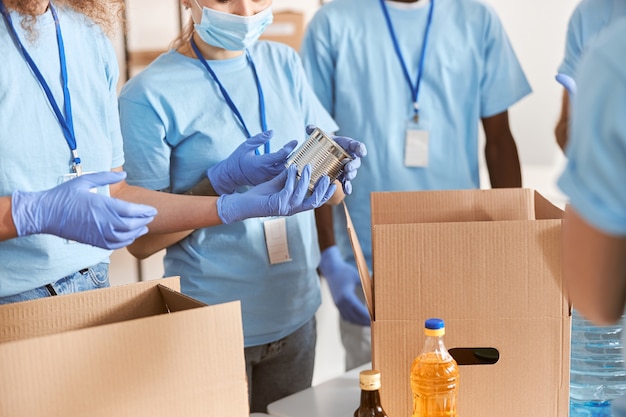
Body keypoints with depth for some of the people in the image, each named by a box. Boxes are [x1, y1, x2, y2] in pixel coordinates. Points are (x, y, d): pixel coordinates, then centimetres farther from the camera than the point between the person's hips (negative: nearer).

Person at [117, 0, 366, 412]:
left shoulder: (284, 63, 3)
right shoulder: (149, 94, -12)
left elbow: (330, 191, 7)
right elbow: (142, 239, -12)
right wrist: (224, 181, -25)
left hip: (296, 312, 5)